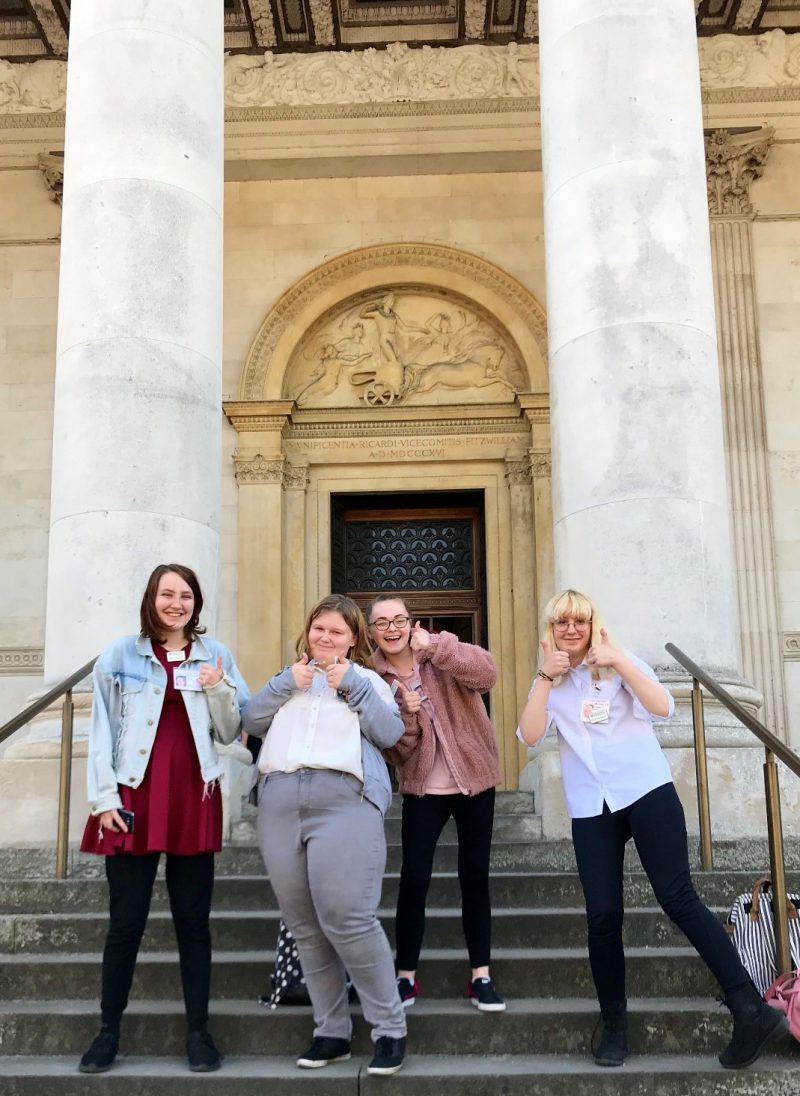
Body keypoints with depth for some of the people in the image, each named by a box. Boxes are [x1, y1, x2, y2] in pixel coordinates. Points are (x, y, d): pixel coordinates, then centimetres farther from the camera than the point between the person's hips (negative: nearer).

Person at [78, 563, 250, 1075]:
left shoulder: (216, 655, 8)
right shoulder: (121, 655, 4)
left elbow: (231, 733, 7)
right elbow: (102, 731, 1)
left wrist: (218, 690, -10)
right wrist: (104, 797, -6)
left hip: (194, 800, 1)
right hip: (134, 798, -1)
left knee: (193, 919, 7)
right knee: (126, 919, 3)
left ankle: (199, 1030, 17)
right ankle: (109, 1031, 18)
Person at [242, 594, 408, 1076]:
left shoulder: (367, 680, 15)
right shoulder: (289, 677, 24)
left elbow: (391, 733, 0)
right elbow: (252, 721, 11)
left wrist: (353, 687, -5)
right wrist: (285, 686, 0)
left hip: (345, 803, -4)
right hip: (280, 806, 5)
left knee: (348, 920, -14)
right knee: (305, 927, 5)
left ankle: (391, 1028, -1)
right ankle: (332, 1032, 15)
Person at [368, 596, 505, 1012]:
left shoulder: (441, 652, -6)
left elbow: (486, 673, -26)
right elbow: (391, 749, -3)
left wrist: (434, 645, -35)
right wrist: (405, 714, -22)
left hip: (474, 780, -1)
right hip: (422, 789, 1)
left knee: (474, 876, 6)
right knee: (414, 879, -4)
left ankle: (481, 976, 16)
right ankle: (406, 977, 11)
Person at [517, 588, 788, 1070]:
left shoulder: (619, 663, 5)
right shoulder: (551, 682, 12)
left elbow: (663, 707, -11)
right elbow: (530, 735, -6)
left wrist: (620, 661, -18)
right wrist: (545, 677, -14)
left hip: (647, 791, -3)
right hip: (591, 808, 3)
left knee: (678, 898, -12)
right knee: (603, 915, -1)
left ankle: (752, 1010, -9)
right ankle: (615, 1023, 14)